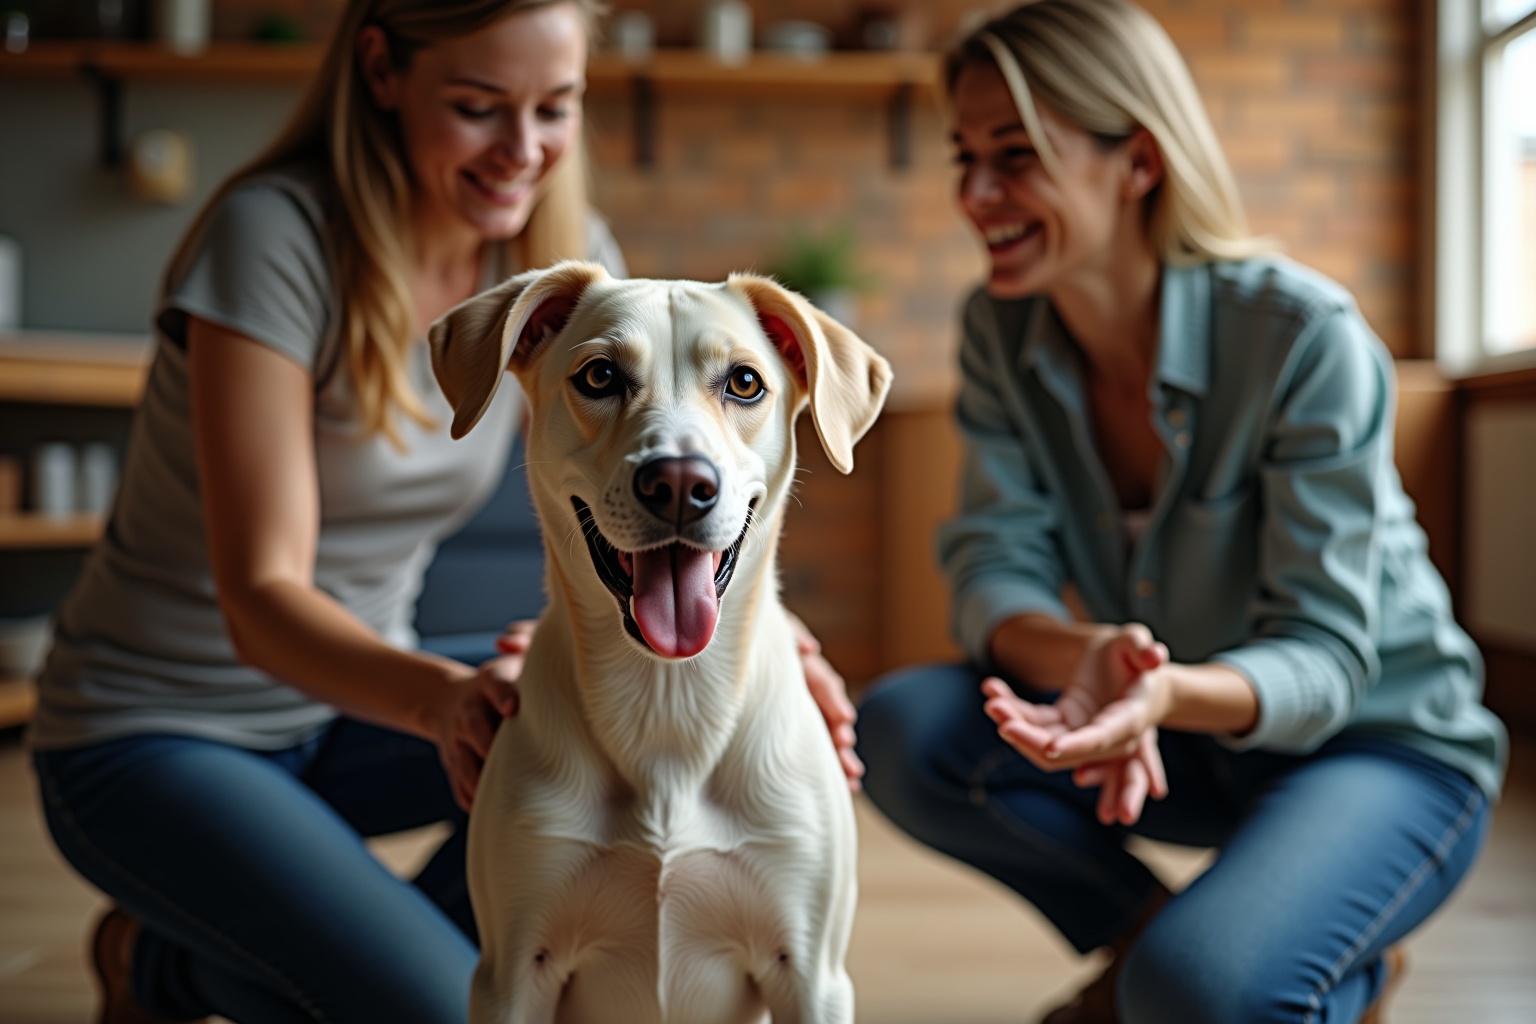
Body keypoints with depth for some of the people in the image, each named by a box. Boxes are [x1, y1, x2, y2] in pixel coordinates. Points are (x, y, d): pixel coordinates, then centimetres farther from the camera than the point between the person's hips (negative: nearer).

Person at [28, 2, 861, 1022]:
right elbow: (259, 600, -27)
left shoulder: (565, 255, -6)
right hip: (157, 736, -6)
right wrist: (442, 697, -47)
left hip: (353, 701, 7)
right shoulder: (276, 235, -23)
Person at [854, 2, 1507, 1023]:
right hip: (1183, 740, 5)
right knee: (902, 731, -19)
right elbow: (996, 562, -14)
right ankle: (1145, 940, 5)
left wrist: (1173, 695, -48)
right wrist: (1082, 658, -38)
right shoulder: (1003, 330, -8)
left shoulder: (1303, 336, -25)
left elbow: (1324, 656, -25)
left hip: (1384, 743, -5)